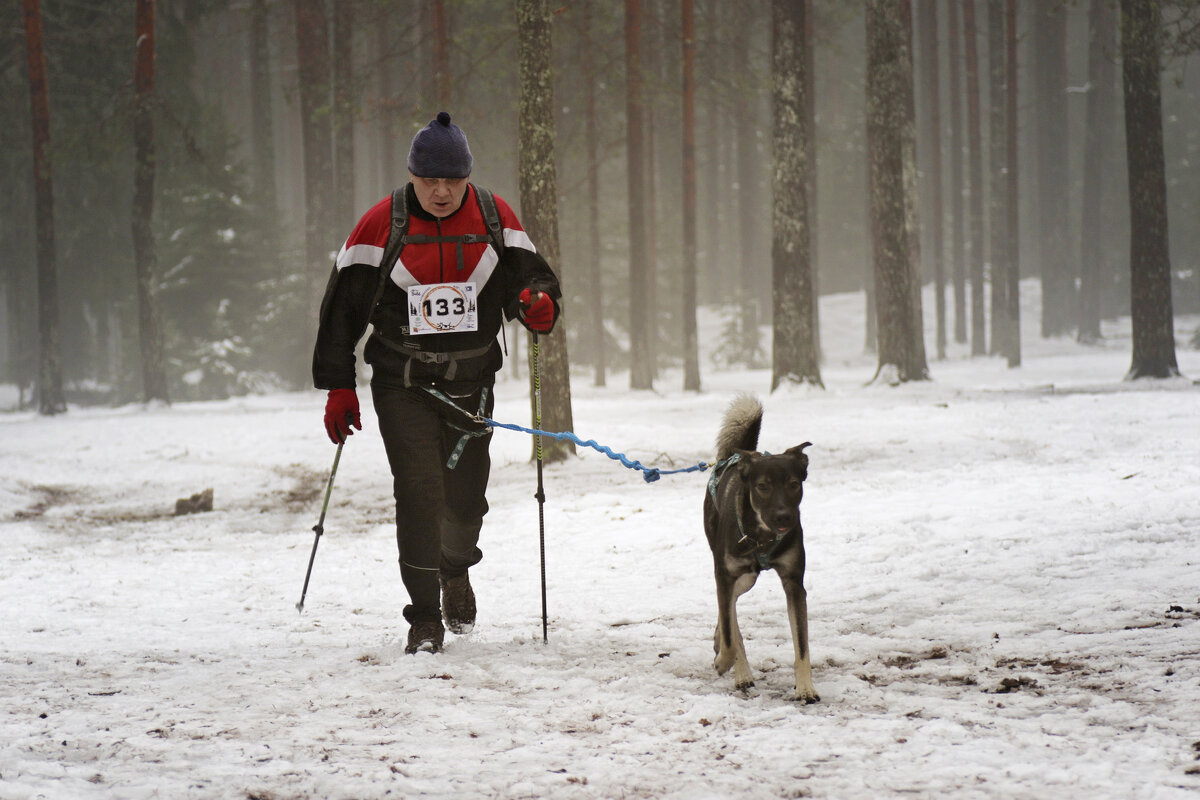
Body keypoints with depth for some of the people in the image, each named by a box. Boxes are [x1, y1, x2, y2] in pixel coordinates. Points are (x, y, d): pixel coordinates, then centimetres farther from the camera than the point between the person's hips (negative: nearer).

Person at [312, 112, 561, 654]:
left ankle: (456, 570, 40)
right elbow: (342, 309, 0)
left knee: (465, 497, 6)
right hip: (403, 386, -2)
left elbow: (527, 276, 4)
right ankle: (425, 617, -5)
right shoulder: (381, 226, -6)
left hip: (471, 384, 2)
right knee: (418, 492, -14)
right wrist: (338, 387, -3)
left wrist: (540, 304, -22)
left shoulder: (495, 218, 0)